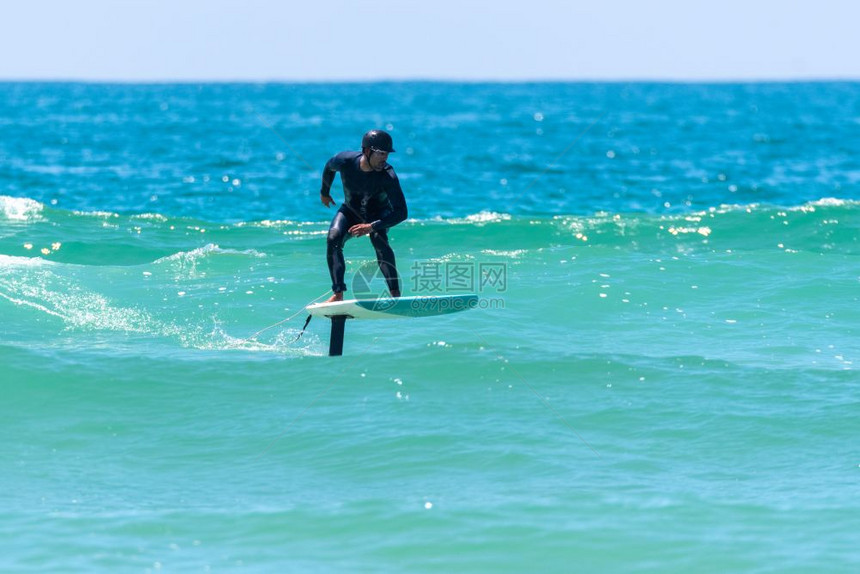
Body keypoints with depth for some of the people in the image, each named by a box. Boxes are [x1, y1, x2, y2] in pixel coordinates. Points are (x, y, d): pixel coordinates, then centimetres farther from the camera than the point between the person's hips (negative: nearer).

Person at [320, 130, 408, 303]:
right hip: (351, 211, 2)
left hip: (379, 213, -2)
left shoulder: (388, 176, -33)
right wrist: (324, 192, 15)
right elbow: (329, 167, 0)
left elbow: (401, 213, -35)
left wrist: (372, 227, -45)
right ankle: (338, 294, -24)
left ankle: (395, 294, -31)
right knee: (333, 239, -25)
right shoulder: (345, 161, -27)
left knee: (379, 240, -33)